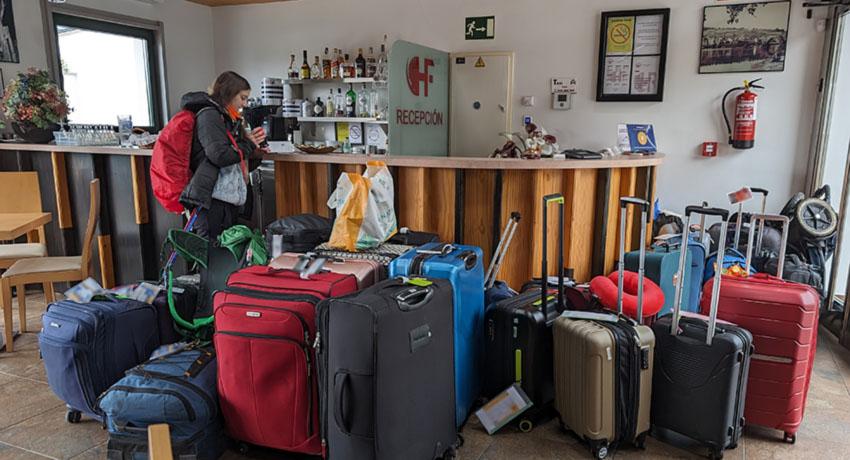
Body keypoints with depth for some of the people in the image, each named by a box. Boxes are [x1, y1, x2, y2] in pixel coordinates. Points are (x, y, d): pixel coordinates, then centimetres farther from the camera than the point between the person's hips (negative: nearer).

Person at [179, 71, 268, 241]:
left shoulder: (229, 119, 21)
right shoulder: (209, 115, -4)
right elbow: (219, 155, -18)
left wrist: (255, 153, 5)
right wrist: (248, 144, -4)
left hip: (230, 199, 9)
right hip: (213, 201, -9)